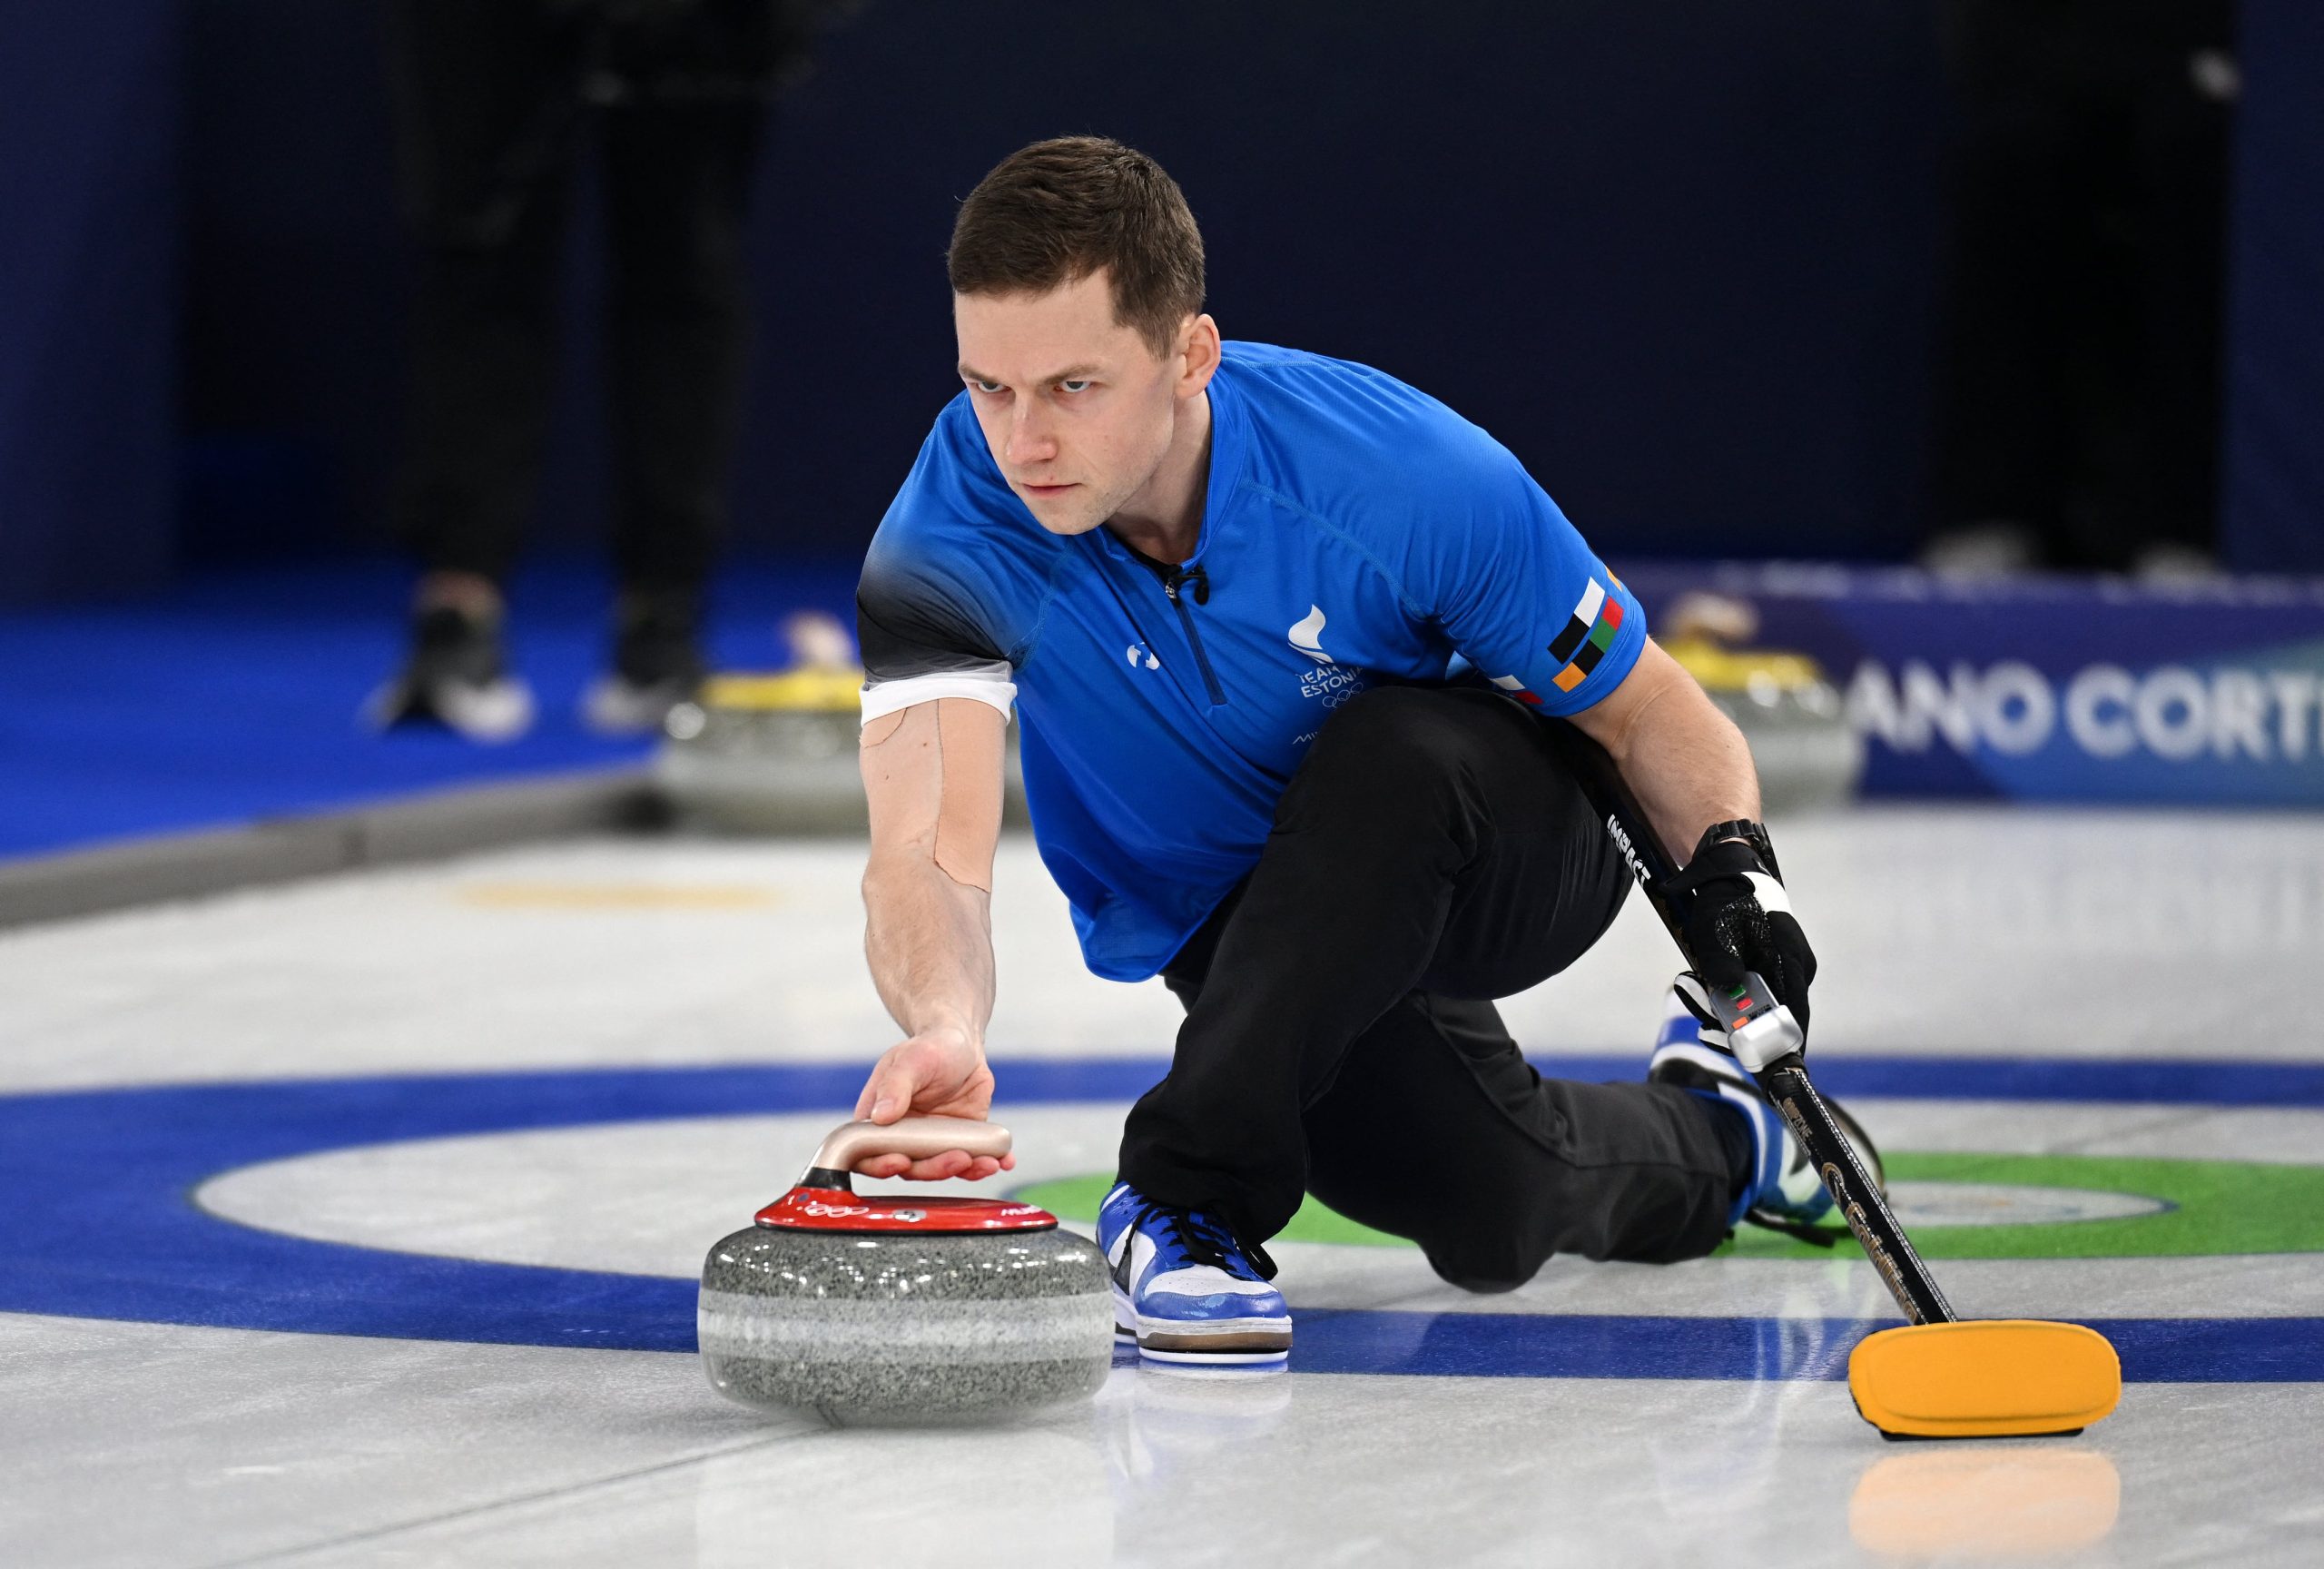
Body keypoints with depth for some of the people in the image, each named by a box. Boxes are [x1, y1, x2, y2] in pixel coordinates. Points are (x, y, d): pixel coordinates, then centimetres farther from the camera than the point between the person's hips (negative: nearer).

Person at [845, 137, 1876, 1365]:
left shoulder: (1409, 473, -31)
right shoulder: (951, 538, -29)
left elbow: (1646, 711, -17)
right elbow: (930, 856, -40)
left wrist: (1732, 863, -37)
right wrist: (941, 1031, -62)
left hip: (1486, 843, -3)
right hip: (1230, 923, 3)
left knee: (1390, 750, -36)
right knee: (1494, 1223, -12)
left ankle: (1193, 1191, -26)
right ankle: (1703, 1139, 23)